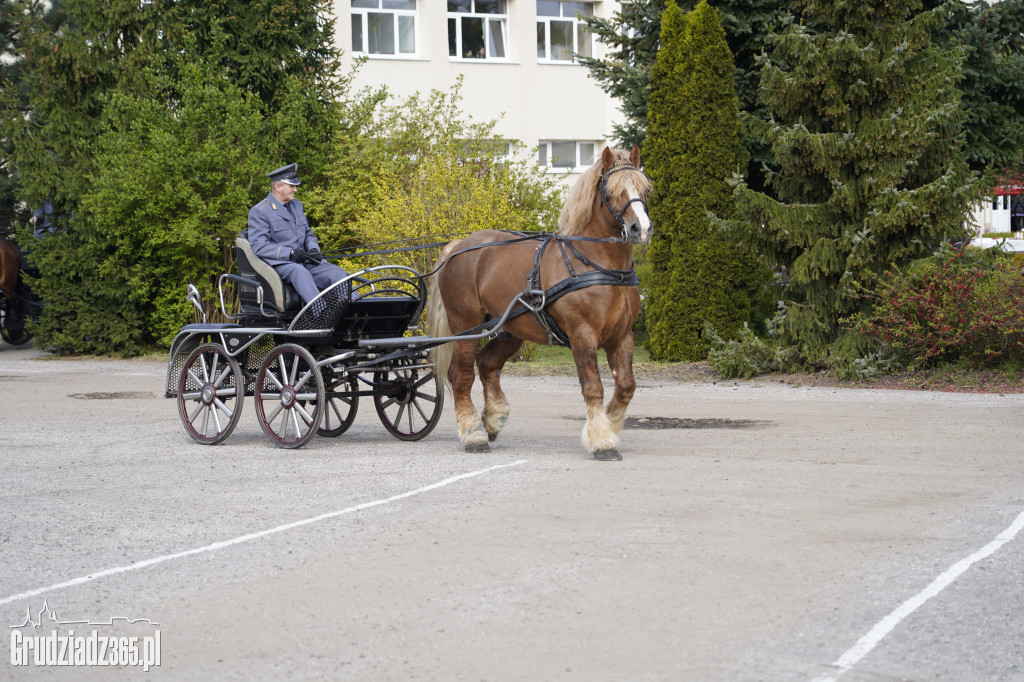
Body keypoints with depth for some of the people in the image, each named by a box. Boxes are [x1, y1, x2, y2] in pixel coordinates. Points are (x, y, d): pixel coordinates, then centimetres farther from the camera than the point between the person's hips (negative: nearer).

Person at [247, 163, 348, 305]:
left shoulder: (297, 205, 20)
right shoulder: (259, 212, -3)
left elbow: (308, 234, 29)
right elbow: (258, 246, -12)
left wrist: (313, 249, 4)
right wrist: (290, 253, -19)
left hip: (304, 261, 7)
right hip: (278, 263, -7)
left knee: (338, 273, -17)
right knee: (299, 271, -39)